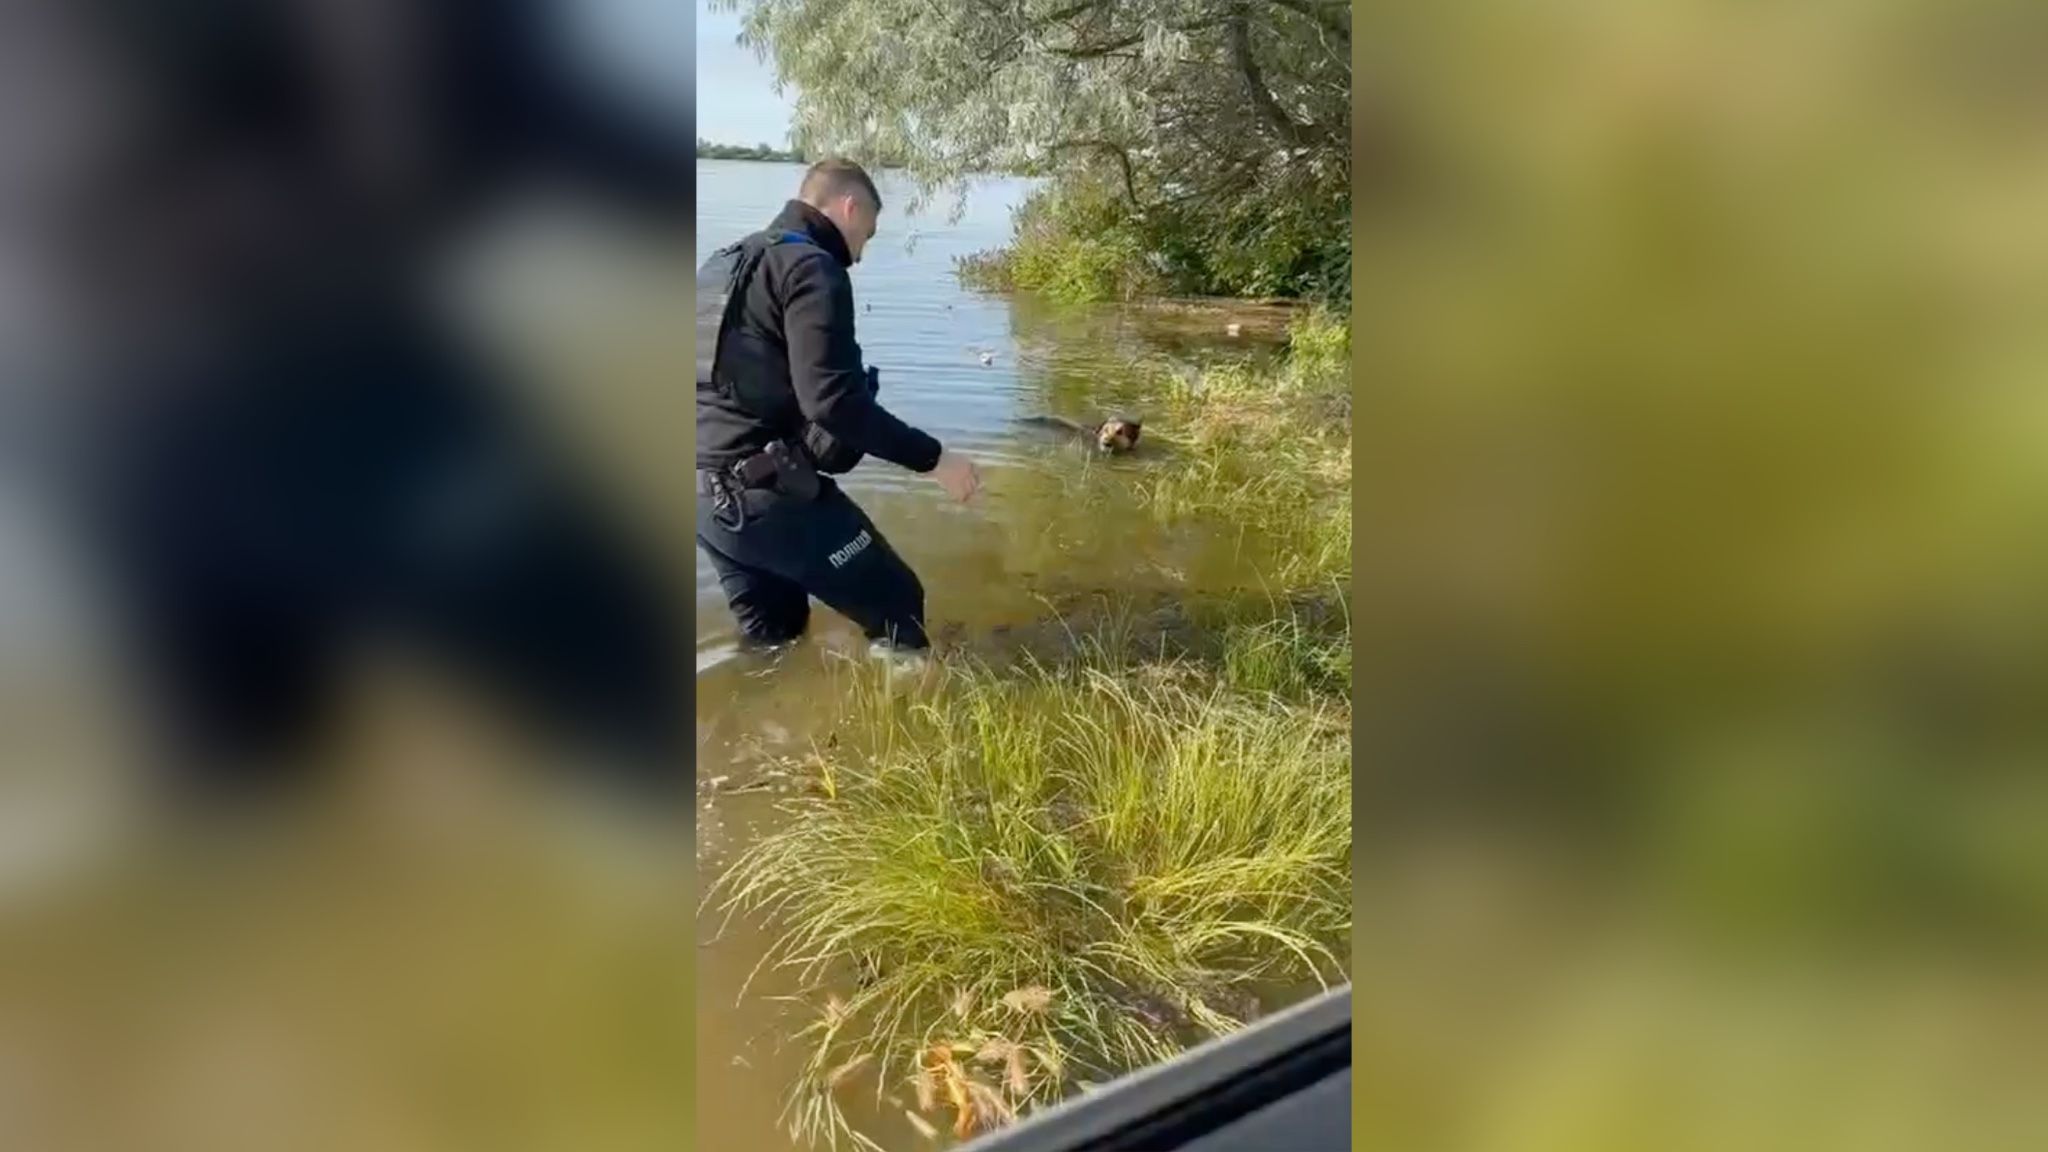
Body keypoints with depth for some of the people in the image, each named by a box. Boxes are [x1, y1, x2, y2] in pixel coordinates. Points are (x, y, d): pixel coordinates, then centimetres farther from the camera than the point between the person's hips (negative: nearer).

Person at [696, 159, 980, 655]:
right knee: (897, 610, 2)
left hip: (705, 489, 9)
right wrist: (932, 458, -18)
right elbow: (831, 398, -23)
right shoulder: (811, 268, -11)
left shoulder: (723, 265, 16)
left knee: (771, 634, 24)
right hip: (765, 490, -9)